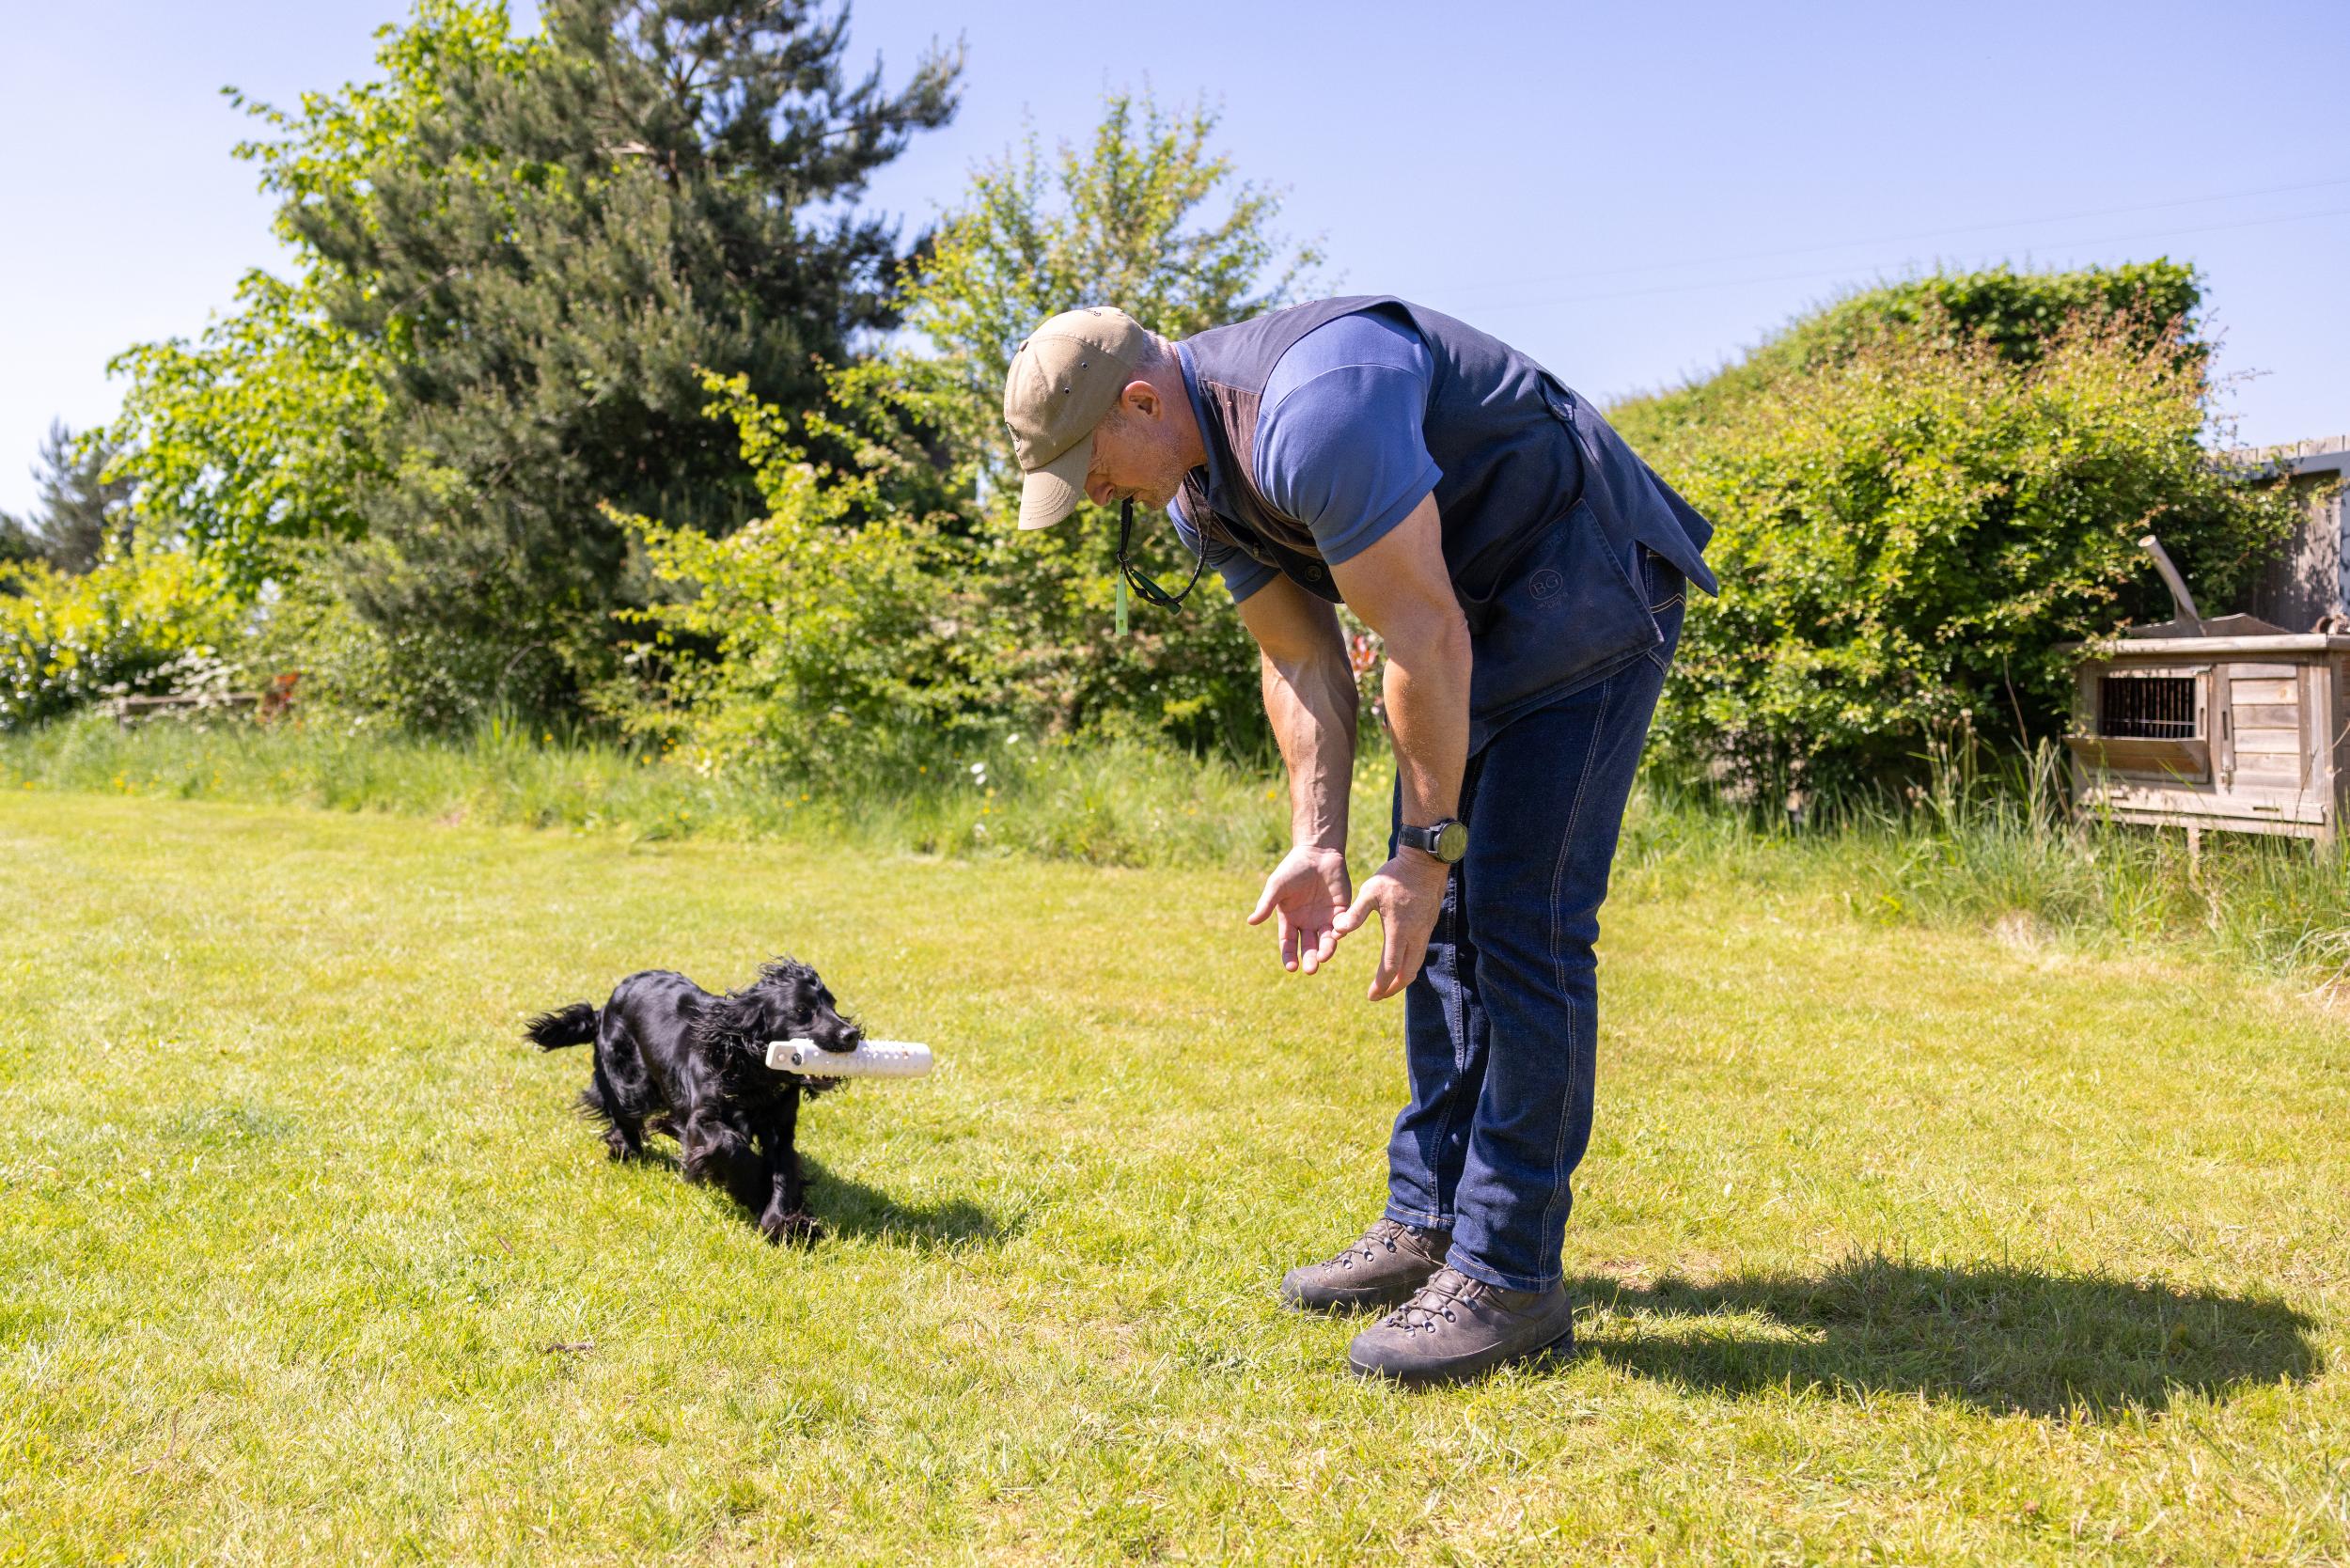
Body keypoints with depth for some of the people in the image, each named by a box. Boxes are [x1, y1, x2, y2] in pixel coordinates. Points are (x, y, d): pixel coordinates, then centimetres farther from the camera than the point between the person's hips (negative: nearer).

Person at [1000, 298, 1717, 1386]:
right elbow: (1303, 664, 5)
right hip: (1475, 605, 10)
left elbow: (1426, 641, -29)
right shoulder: (1199, 485, 1)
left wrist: (1425, 846, -23)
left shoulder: (1312, 418, -31)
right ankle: (1429, 1223, 16)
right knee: (1443, 917, 7)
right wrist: (1317, 845, -1)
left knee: (1522, 914, -14)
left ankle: (1510, 1276, -7)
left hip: (1588, 592, -9)